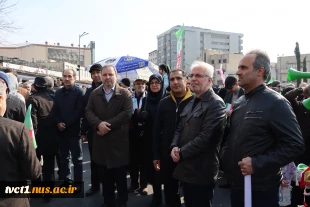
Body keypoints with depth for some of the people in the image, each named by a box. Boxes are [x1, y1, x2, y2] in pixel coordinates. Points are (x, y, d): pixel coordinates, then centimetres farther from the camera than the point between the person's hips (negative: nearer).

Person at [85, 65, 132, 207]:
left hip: (119, 141, -3)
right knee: (105, 177, 15)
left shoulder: (125, 93, -3)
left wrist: (108, 124, -17)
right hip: (101, 141, 3)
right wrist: (98, 124, -18)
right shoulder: (94, 94, 9)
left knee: (120, 177, 10)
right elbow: (88, 111, 1)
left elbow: (127, 113, -13)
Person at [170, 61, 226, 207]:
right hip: (186, 169, 8)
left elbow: (206, 136, -23)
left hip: (202, 172, -8)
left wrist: (182, 153, -16)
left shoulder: (216, 104, -14)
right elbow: (180, 128, 14)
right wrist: (175, 146, -5)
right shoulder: (191, 103, 15)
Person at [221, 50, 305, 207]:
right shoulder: (239, 103, 9)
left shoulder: (276, 103, -13)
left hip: (261, 188, -6)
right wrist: (226, 159, 3)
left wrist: (257, 163, -22)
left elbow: (295, 145, -18)